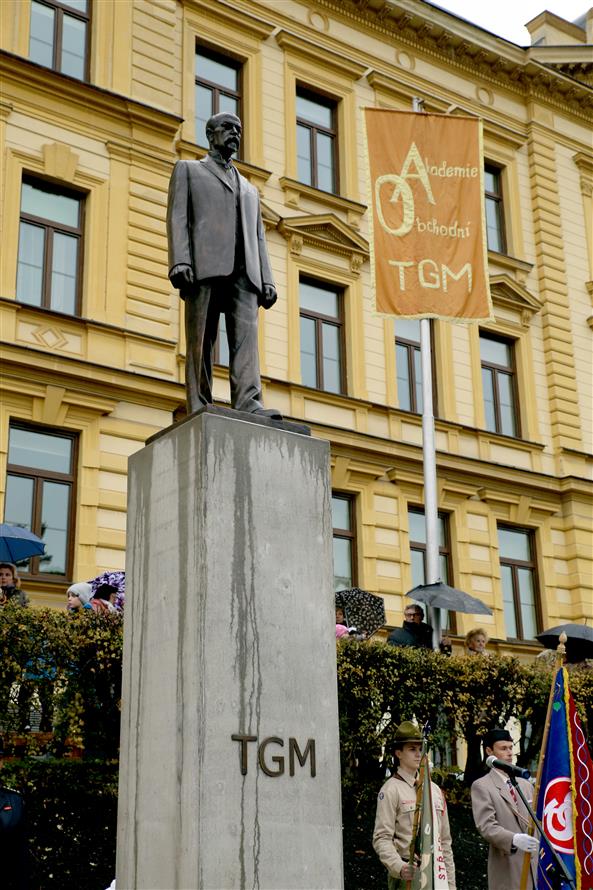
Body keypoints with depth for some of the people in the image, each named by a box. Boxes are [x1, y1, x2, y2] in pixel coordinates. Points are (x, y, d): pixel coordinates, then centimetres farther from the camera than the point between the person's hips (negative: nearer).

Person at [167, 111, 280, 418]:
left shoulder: (249, 189, 36)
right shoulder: (188, 169, 21)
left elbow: (258, 237, 26)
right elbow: (177, 217, 6)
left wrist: (267, 279, 9)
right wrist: (180, 261, -11)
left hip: (243, 272, 4)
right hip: (205, 266, -4)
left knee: (246, 336, -15)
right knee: (200, 342, -9)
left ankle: (248, 403, -28)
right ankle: (199, 412, -14)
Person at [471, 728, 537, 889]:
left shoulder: (525, 784, 19)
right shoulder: (482, 786, -2)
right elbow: (486, 826, -14)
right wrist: (514, 839, -30)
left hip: (535, 864, 6)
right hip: (507, 869, -6)